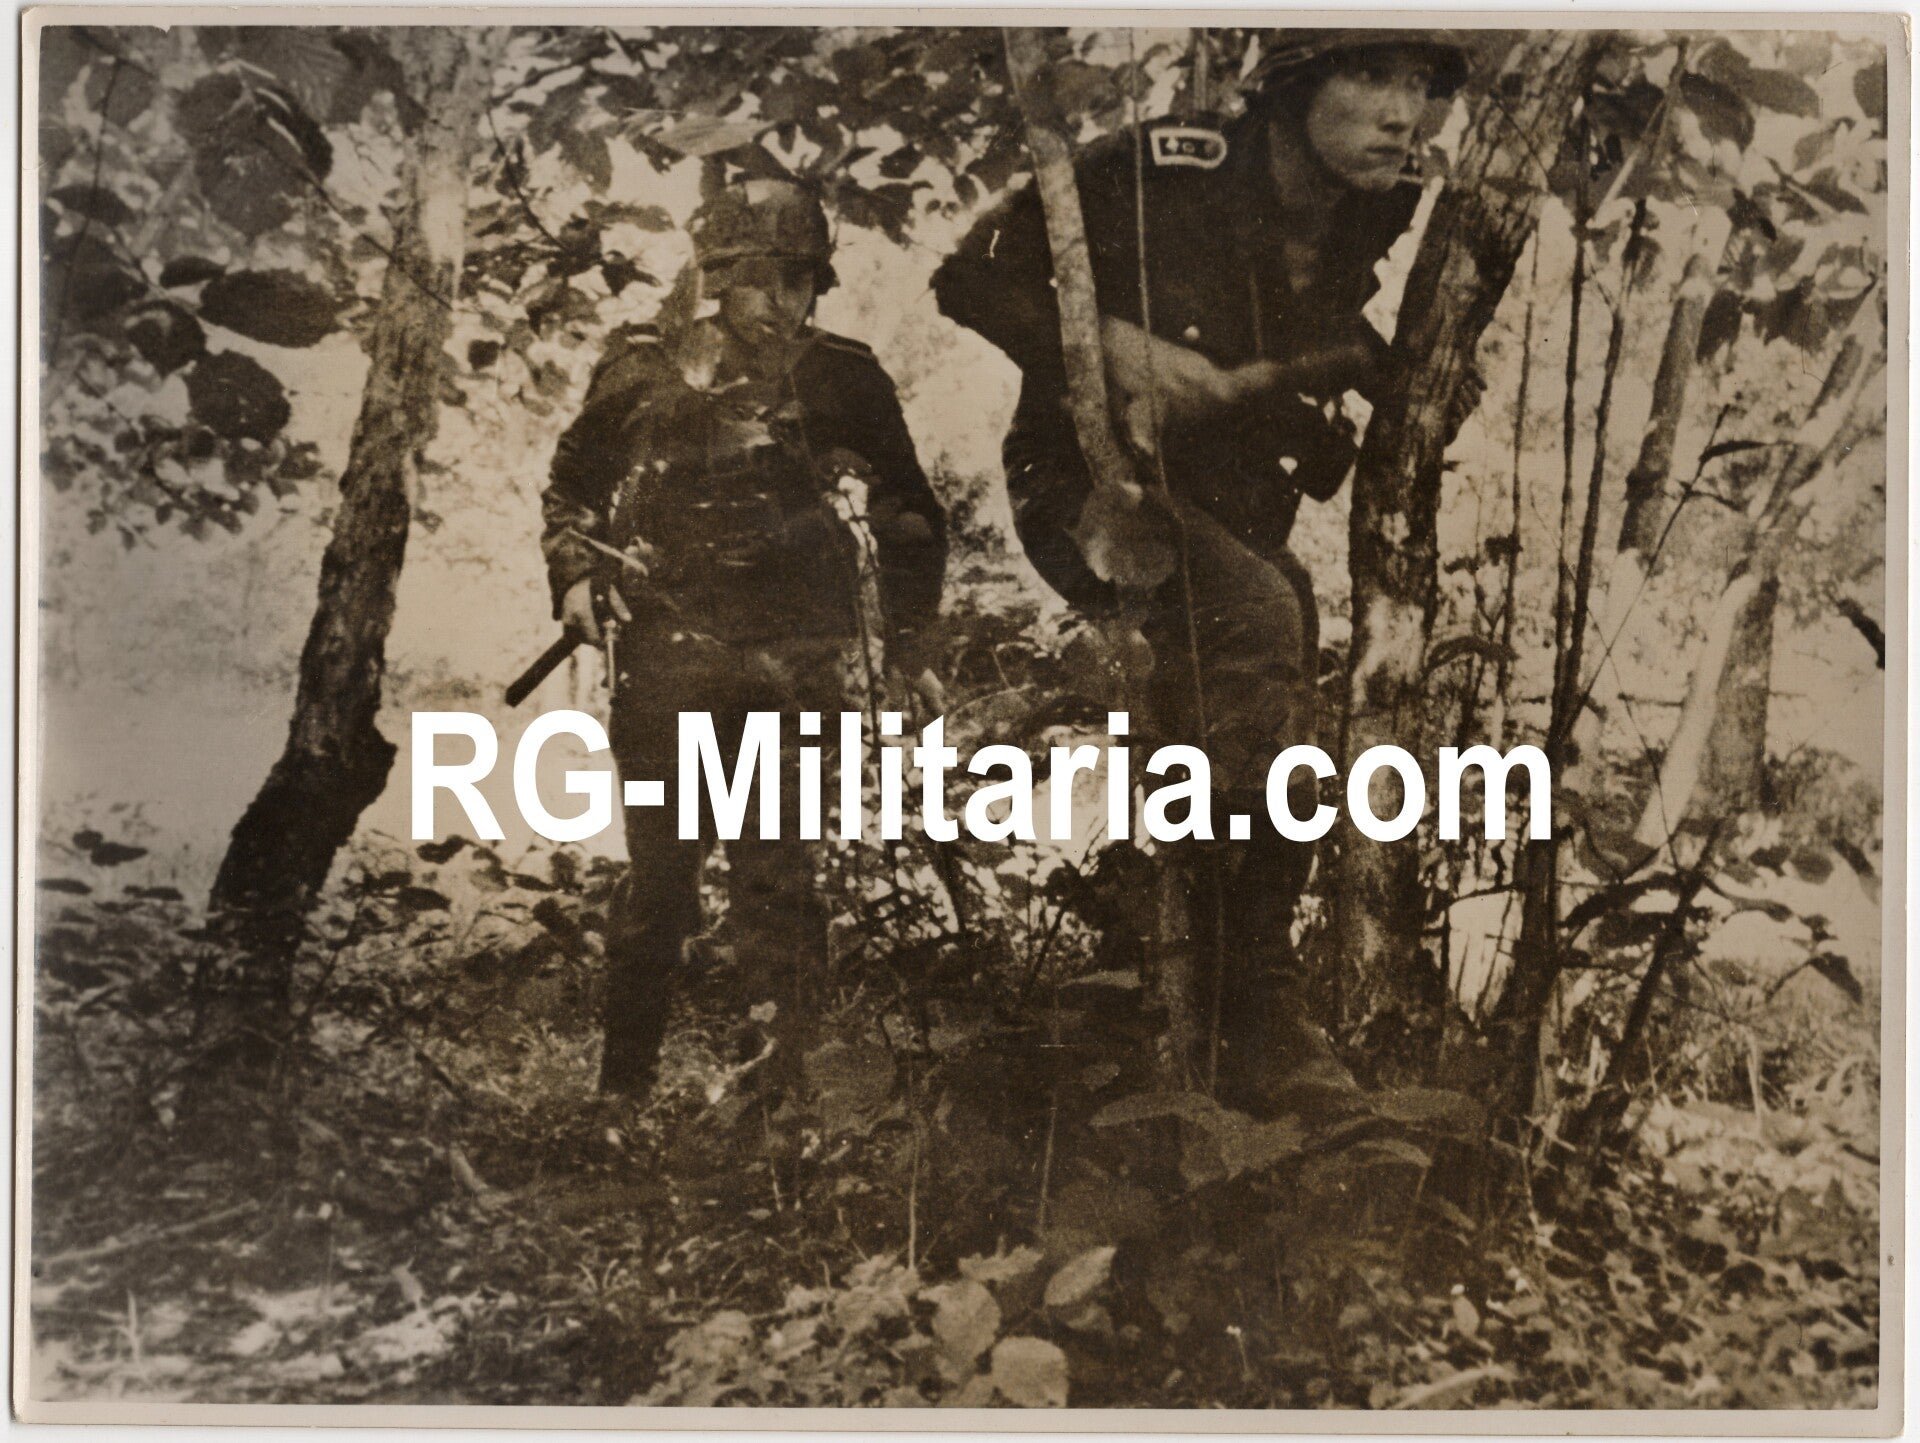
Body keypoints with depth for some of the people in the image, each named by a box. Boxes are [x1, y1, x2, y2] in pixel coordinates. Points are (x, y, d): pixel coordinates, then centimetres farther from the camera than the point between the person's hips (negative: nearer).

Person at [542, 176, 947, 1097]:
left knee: (776, 874, -1)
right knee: (658, 870, 4)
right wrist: (575, 573, 6)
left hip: (789, 670, 0)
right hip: (664, 661, 1)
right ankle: (624, 1074, 17)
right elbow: (570, 489, 22)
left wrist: (902, 625, 7)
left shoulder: (839, 382, 7)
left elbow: (908, 513, 15)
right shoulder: (641, 375, 9)